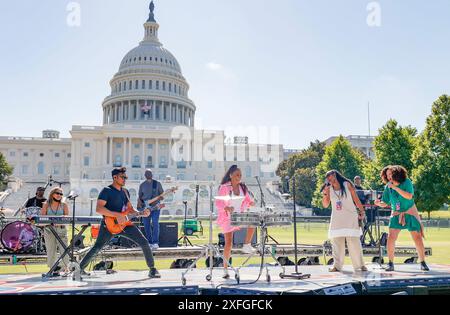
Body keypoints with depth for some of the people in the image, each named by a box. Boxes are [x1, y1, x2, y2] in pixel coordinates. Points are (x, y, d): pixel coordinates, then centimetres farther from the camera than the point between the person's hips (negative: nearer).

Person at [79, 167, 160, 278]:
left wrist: (141, 213, 0)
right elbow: (99, 209, -19)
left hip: (124, 223, 5)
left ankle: (152, 269, 4)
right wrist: (117, 215, -25)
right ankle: (81, 267, 19)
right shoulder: (106, 191, -7)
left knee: (144, 243, -5)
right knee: (97, 248, -6)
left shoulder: (125, 191, 14)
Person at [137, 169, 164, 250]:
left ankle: (155, 243, -15)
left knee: (155, 223, -16)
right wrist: (139, 201, -3)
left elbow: (162, 194, 6)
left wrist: (159, 198, -15)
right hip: (145, 207, 3)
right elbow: (139, 196, 16)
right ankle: (149, 242, 16)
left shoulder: (157, 183, 4)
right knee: (146, 225, 5)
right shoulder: (142, 185, 12)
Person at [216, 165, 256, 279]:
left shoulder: (243, 187, 6)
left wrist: (251, 203, -16)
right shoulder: (224, 187, -10)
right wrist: (227, 208, -35)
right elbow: (218, 203, -14)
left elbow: (248, 200, 9)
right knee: (228, 243, -5)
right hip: (228, 218, -4)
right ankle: (225, 269, 7)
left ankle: (247, 245, -9)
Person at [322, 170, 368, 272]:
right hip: (336, 220, 3)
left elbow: (356, 199, 4)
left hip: (350, 218, -3)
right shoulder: (329, 189, 8)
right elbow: (325, 205, 8)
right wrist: (325, 194, -6)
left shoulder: (347, 184, 1)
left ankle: (360, 264, 5)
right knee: (336, 242, -1)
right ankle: (337, 266, 3)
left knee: (354, 241, -4)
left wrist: (362, 211, -2)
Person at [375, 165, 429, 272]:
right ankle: (390, 263, -1)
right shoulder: (388, 187, -4)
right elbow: (385, 203, -3)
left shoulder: (407, 182, -12)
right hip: (396, 215, 2)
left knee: (417, 238, 0)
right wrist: (379, 203, -25)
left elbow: (409, 196, -26)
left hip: (410, 214, -2)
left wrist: (395, 187, -28)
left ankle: (422, 262, 16)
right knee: (391, 238, -11)